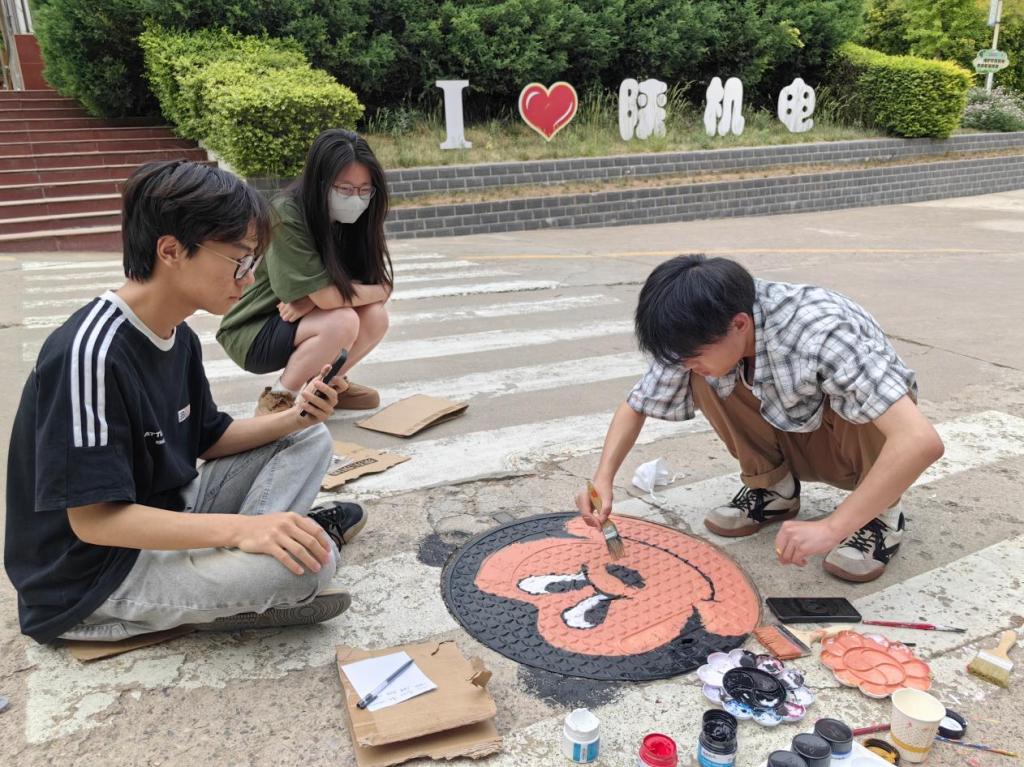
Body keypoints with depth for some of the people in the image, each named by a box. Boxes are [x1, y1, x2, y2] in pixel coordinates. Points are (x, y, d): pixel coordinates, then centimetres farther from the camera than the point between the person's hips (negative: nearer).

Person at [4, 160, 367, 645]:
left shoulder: (179, 338, 2)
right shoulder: (90, 353, -27)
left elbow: (207, 439, 11)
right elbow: (93, 519, -26)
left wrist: (294, 418, -6)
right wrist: (239, 527, -34)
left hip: (165, 518, 10)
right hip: (91, 580, -9)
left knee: (309, 440, 8)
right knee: (308, 561, -30)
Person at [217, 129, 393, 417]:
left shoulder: (353, 218, -7)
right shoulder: (286, 216, -27)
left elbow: (382, 286, -12)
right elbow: (328, 296, -30)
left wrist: (310, 301, -26)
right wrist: (363, 292, -12)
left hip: (299, 324, 6)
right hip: (251, 334, -6)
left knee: (376, 316, -17)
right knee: (342, 322, -30)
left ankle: (330, 382, 9)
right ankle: (276, 398, -9)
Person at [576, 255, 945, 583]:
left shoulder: (819, 334, -39)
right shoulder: (699, 338, -21)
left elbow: (922, 441, -45)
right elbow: (635, 407, -7)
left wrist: (832, 527, -46)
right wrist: (603, 479, -22)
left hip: (858, 445, -4)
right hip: (794, 435, 4)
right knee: (704, 381, -22)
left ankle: (881, 513, -11)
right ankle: (772, 488, -1)